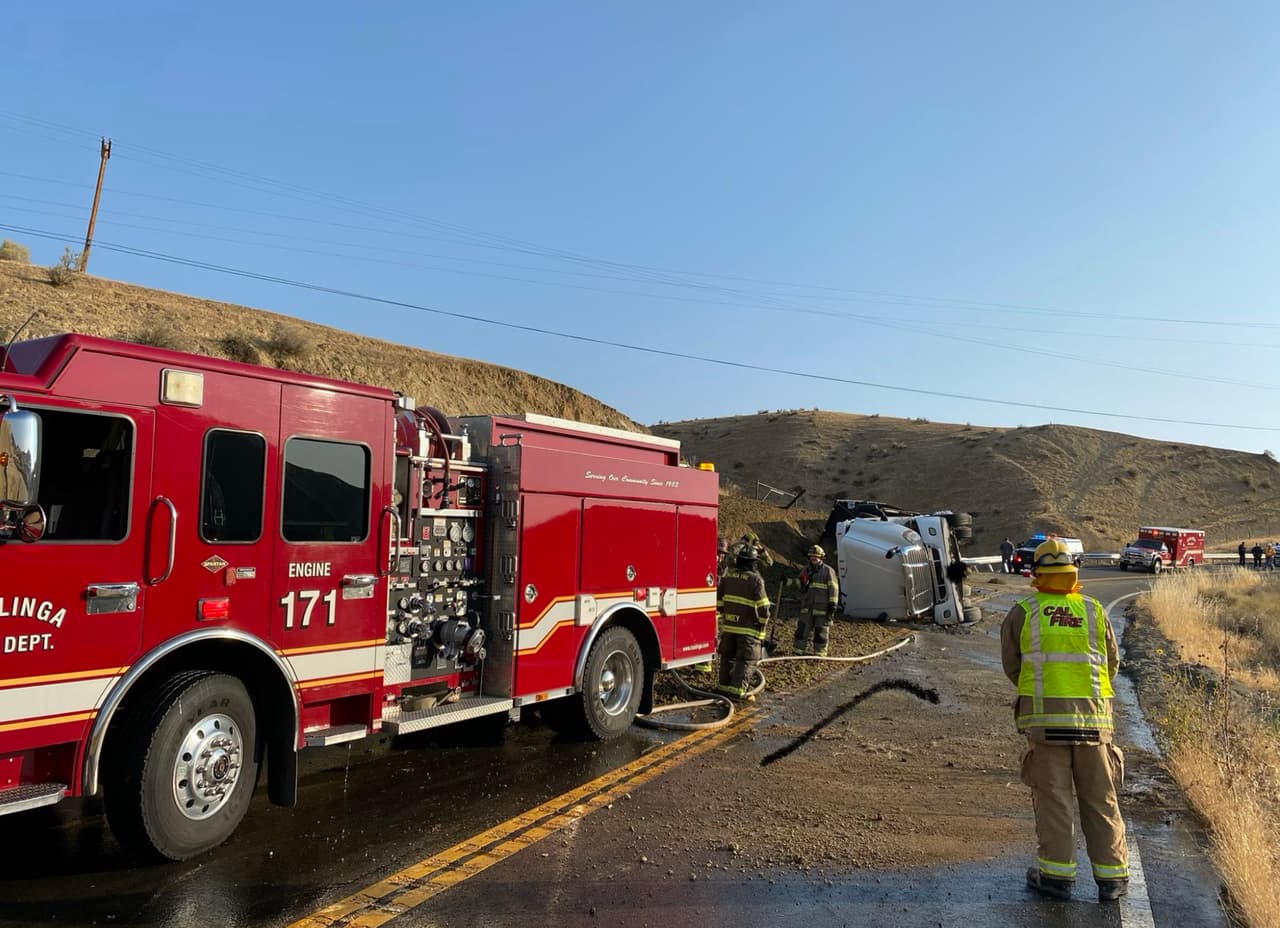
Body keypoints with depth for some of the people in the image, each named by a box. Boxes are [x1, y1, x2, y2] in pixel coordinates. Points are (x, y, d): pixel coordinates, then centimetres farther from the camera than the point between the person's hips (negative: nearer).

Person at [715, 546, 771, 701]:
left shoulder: (727, 576, 3)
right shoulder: (755, 580, -14)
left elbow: (719, 600, 11)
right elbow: (762, 606, -14)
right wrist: (763, 622, -1)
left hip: (728, 625, 5)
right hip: (748, 627, -5)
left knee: (727, 656, 18)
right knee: (747, 659, 1)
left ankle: (724, 685, 23)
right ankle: (738, 689, -6)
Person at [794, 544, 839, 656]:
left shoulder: (828, 571, -1)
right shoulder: (806, 571, 15)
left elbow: (833, 588, -4)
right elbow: (801, 589, 20)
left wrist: (832, 604, -10)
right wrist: (803, 584, -3)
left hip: (822, 607, -4)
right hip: (807, 607, 4)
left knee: (820, 630, 1)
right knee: (802, 628, 4)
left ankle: (820, 653, 10)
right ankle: (797, 650, 11)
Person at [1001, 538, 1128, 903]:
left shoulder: (1021, 614, -1)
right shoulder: (1095, 612, 5)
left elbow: (1012, 666, 6)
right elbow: (1111, 665, 13)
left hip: (1044, 717, -2)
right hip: (1092, 716, 2)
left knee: (1053, 798, 5)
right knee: (1100, 800, 11)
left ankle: (1057, 874, 9)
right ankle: (1111, 876, 16)